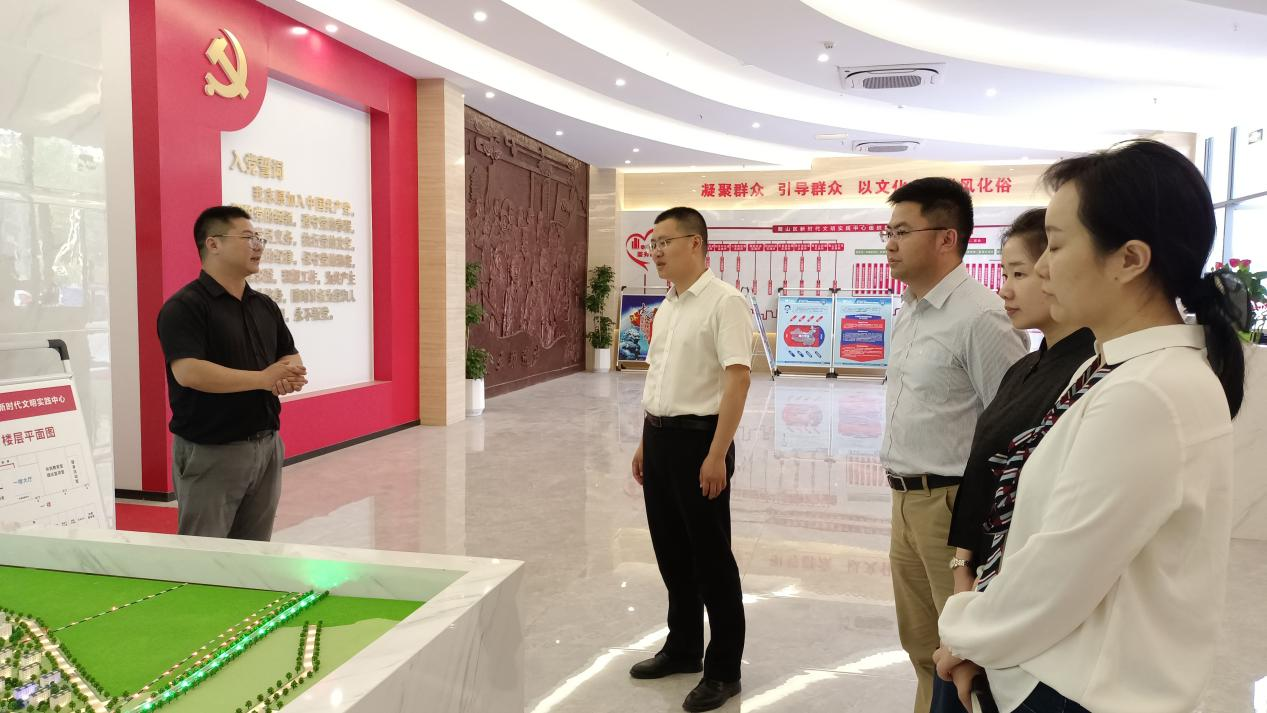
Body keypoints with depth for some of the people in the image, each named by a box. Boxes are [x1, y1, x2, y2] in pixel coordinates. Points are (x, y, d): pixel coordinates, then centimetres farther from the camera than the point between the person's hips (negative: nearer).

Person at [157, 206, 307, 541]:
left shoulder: (265, 306, 12)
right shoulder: (183, 307, -11)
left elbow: (291, 357, 16)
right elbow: (188, 372, -23)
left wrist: (290, 377, -8)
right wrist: (263, 379, -26)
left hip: (267, 446, 7)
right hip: (209, 453, -7)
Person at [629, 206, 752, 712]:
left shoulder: (724, 302, -13)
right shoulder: (666, 307, 13)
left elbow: (737, 379, -19)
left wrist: (717, 454, -22)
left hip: (698, 439, -8)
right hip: (659, 437, 8)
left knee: (710, 558, 3)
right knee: (671, 552, 17)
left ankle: (723, 670, 18)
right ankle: (683, 647, 34)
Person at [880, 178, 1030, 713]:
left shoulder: (981, 317, -18)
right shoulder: (907, 313, 10)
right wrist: (901, 486, 16)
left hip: (953, 503, -8)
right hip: (907, 499, 8)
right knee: (922, 646, 22)